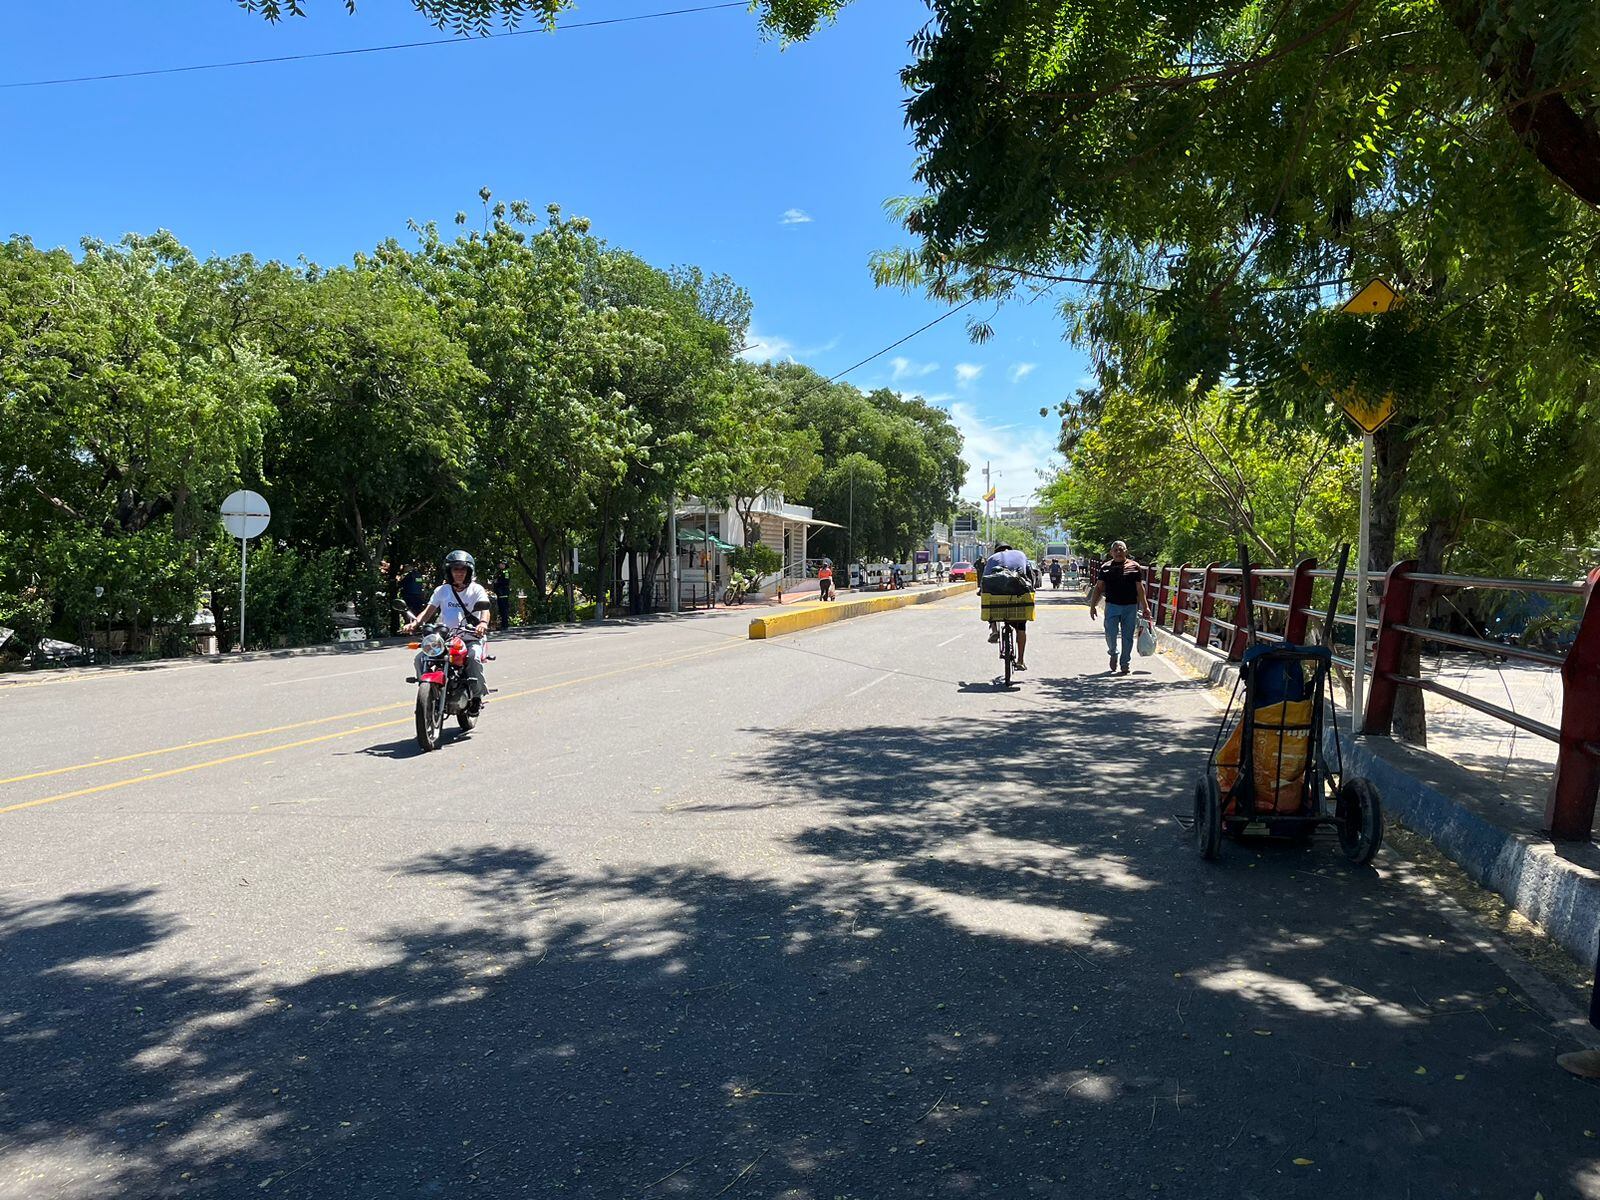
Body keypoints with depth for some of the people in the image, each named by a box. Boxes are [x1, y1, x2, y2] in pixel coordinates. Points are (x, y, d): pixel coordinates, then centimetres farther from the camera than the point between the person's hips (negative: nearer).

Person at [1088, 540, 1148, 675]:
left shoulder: (1134, 567, 4)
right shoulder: (1105, 567, 5)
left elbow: (1140, 588, 6)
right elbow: (1098, 588, 8)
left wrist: (1144, 607, 3)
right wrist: (1092, 606, 3)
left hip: (1130, 607, 0)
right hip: (1112, 606, 0)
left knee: (1128, 637, 4)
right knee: (1110, 634, -6)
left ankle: (1125, 664, 17)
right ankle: (1113, 653, 24)